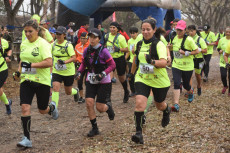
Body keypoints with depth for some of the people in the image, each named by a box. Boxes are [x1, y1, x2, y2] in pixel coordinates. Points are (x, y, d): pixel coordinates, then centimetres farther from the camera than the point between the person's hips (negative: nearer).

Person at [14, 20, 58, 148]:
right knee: (25, 107, -11)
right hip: (26, 80, 4)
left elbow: (49, 62, -23)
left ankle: (52, 107, 47)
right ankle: (27, 139, -6)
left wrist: (31, 65, -26)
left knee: (42, 110, 9)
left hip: (42, 81, -4)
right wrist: (18, 71, 9)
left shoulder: (43, 44, -12)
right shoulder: (23, 44, 8)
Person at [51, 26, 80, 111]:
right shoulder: (53, 44, 1)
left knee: (68, 92, 12)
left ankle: (76, 91, 48)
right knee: (55, 88, -17)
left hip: (68, 71, -3)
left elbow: (74, 58, -19)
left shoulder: (68, 45, -13)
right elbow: (51, 55, 21)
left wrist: (65, 61, -32)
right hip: (56, 71, 3)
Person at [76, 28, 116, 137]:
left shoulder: (103, 51, -15)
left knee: (100, 107, -3)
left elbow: (112, 65, -11)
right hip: (91, 80, 4)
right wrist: (79, 72, -3)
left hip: (103, 81, -4)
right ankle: (94, 128, 7)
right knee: (89, 103, -8)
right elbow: (83, 63, 15)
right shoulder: (86, 50, -1)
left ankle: (108, 107, 35)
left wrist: (103, 74, -23)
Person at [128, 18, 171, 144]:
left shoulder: (159, 44, -17)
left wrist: (152, 61, -48)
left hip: (159, 80, -3)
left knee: (160, 105, 17)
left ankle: (166, 111, 56)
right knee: (139, 103, -19)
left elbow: (164, 63, -30)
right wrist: (132, 72, 30)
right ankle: (138, 132, -15)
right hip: (142, 79, 3)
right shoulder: (140, 44, 1)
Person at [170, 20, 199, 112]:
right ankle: (176, 104, -15)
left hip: (187, 67, -3)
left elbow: (197, 51, -12)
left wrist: (186, 53, -23)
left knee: (186, 85, 12)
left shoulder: (189, 40, -14)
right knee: (176, 84, -14)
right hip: (176, 66, 3)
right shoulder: (174, 38, 3)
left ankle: (190, 92, 50)